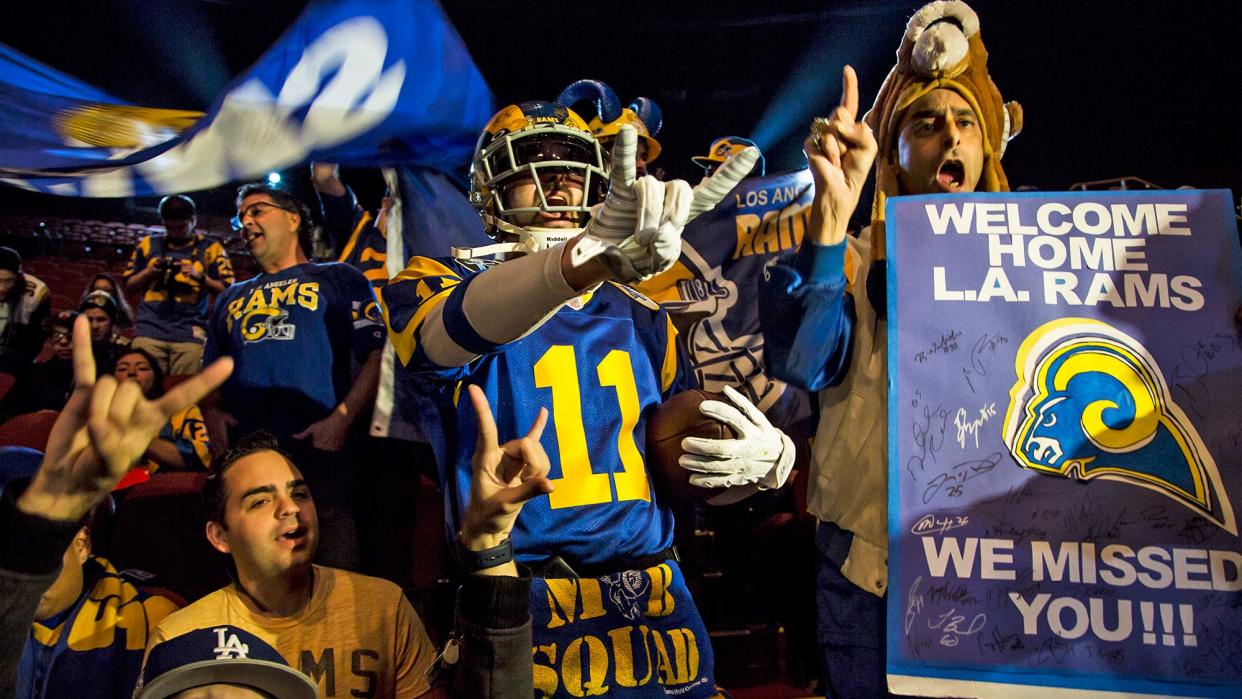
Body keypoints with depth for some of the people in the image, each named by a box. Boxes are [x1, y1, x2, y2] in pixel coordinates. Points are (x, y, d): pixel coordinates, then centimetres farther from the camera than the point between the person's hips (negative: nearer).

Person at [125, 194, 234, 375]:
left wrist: (200, 276, -9)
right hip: (149, 330, 2)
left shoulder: (211, 249, 10)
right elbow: (130, 284, 19)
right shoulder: (148, 245, 18)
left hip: (189, 333, -2)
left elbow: (226, 291, 4)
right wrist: (150, 271, 2)